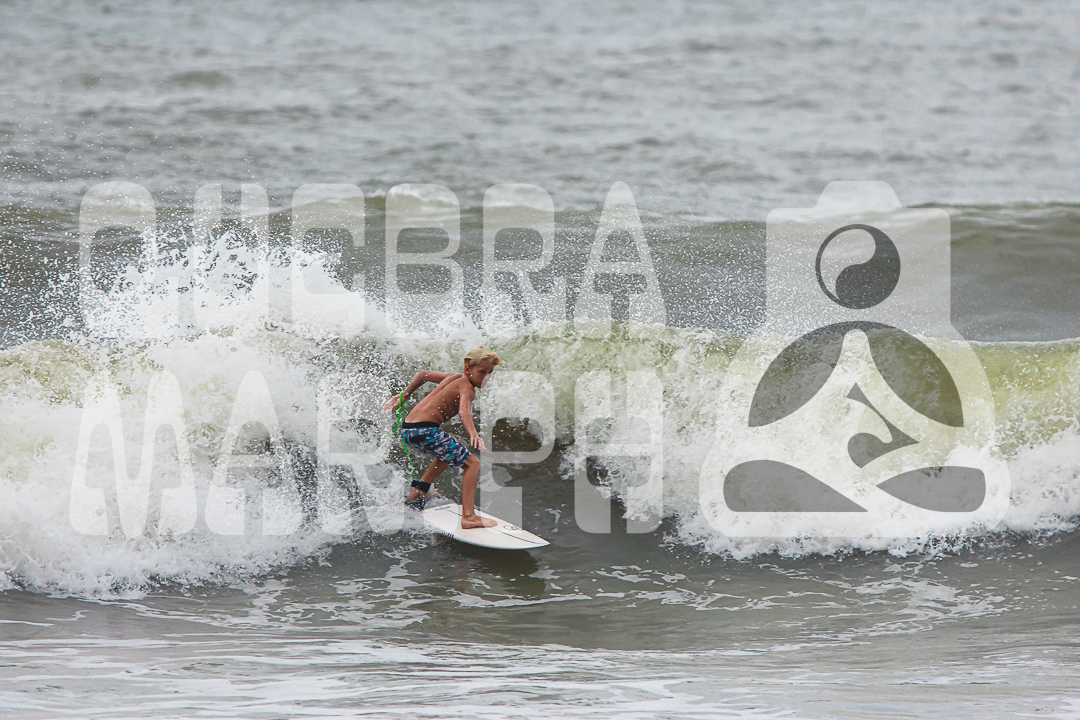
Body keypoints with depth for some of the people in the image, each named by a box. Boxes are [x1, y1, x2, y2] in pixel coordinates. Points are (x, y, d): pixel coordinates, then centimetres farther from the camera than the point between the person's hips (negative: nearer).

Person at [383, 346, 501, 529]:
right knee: (472, 463, -10)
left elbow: (423, 375, 33)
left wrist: (403, 397, 43)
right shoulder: (466, 387, -9)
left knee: (448, 451, 38)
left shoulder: (454, 377, 19)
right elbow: (464, 410, -30)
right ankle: (468, 517, -21)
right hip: (423, 430, -10)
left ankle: (417, 493, 40)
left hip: (407, 430, 10)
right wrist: (473, 433, -46)